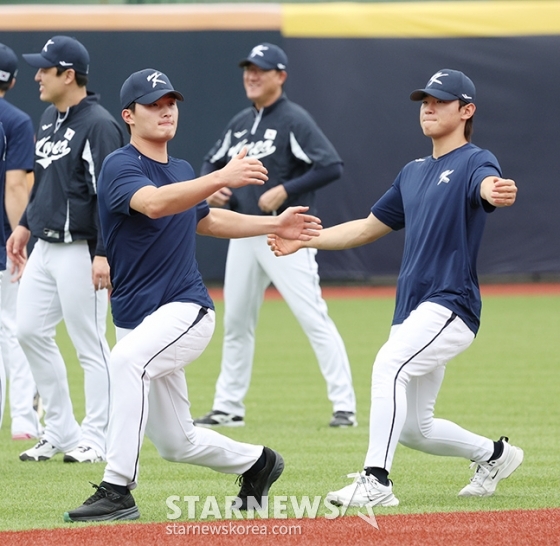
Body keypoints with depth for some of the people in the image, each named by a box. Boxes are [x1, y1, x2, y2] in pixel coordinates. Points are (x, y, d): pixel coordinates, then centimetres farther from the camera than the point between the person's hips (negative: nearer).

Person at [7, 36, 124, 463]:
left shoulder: (98, 125, -15)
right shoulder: (49, 119, 13)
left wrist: (104, 254, -24)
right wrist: (26, 224, 22)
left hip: (80, 250, -9)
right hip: (44, 247, 10)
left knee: (90, 344, -3)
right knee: (31, 332, 9)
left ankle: (95, 439, 4)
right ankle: (61, 430, 17)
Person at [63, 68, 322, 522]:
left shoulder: (183, 172, 10)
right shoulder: (121, 168, -8)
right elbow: (153, 204, -31)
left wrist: (275, 225, 25)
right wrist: (221, 178, -41)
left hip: (187, 311, 1)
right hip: (137, 320, -1)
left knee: (129, 359, -33)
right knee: (176, 443, 6)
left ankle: (117, 492, -34)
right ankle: (257, 463, 37)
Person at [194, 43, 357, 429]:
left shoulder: (294, 121, -10)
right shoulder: (240, 123, 13)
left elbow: (331, 167, -19)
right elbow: (213, 163, 25)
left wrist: (284, 190, -22)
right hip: (244, 235, 8)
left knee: (313, 317, -12)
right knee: (236, 321, 12)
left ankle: (344, 405, -10)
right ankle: (228, 407, 22)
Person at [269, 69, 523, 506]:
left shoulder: (475, 162, -5)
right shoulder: (414, 173, 20)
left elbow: (487, 185, -31)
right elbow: (368, 228, 28)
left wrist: (497, 192, -56)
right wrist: (303, 240, 20)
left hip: (451, 306, -9)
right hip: (413, 311, 9)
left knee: (390, 364, -31)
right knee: (413, 428, 12)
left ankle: (376, 481, -34)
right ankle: (494, 455, 34)